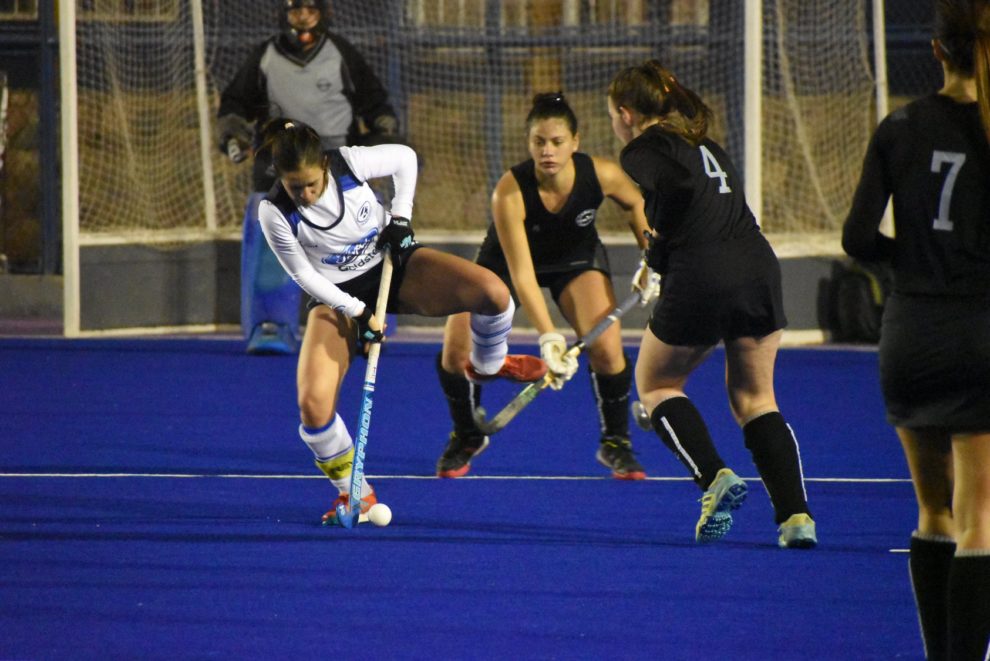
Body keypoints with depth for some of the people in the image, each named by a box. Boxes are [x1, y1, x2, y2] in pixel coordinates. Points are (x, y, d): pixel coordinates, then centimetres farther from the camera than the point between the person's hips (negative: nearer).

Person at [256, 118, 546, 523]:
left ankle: (488, 364, 12)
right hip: (339, 297, -1)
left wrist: (401, 215, -6)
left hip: (394, 265, 1)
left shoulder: (350, 163, -21)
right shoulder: (274, 213, -22)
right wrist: (356, 311, -16)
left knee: (492, 292, -23)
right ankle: (355, 494, 3)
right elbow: (303, 274, -11)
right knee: (312, 404, -21)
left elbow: (404, 158, 0)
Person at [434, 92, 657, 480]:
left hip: (577, 259, 1)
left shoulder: (602, 176, -29)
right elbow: (521, 275, -38)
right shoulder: (510, 192, -37)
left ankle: (615, 442, 6)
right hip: (505, 261, -1)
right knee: (457, 350, -16)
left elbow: (636, 205, -3)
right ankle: (467, 437, 14)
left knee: (606, 349, -21)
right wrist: (548, 337, -47)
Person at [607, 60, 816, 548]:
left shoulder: (642, 152, 1)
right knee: (754, 399, 15)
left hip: (699, 282, -6)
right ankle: (795, 515, 0)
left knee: (655, 384, 17)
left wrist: (658, 251, -8)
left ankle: (714, 478, -3)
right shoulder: (704, 144, 24)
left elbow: (678, 184, -20)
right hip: (758, 265, 6)